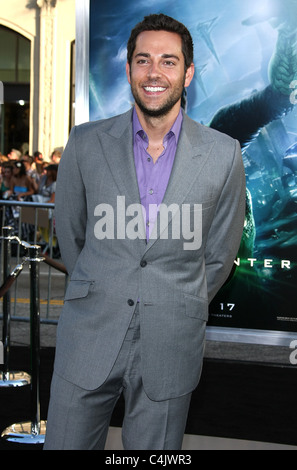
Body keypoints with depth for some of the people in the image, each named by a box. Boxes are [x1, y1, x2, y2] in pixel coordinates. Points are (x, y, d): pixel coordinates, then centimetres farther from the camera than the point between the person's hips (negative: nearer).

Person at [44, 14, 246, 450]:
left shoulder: (223, 155, -2)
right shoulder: (86, 143, -1)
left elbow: (219, 254, 8)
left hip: (170, 349, 0)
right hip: (89, 336, 1)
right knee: (65, 443, 7)